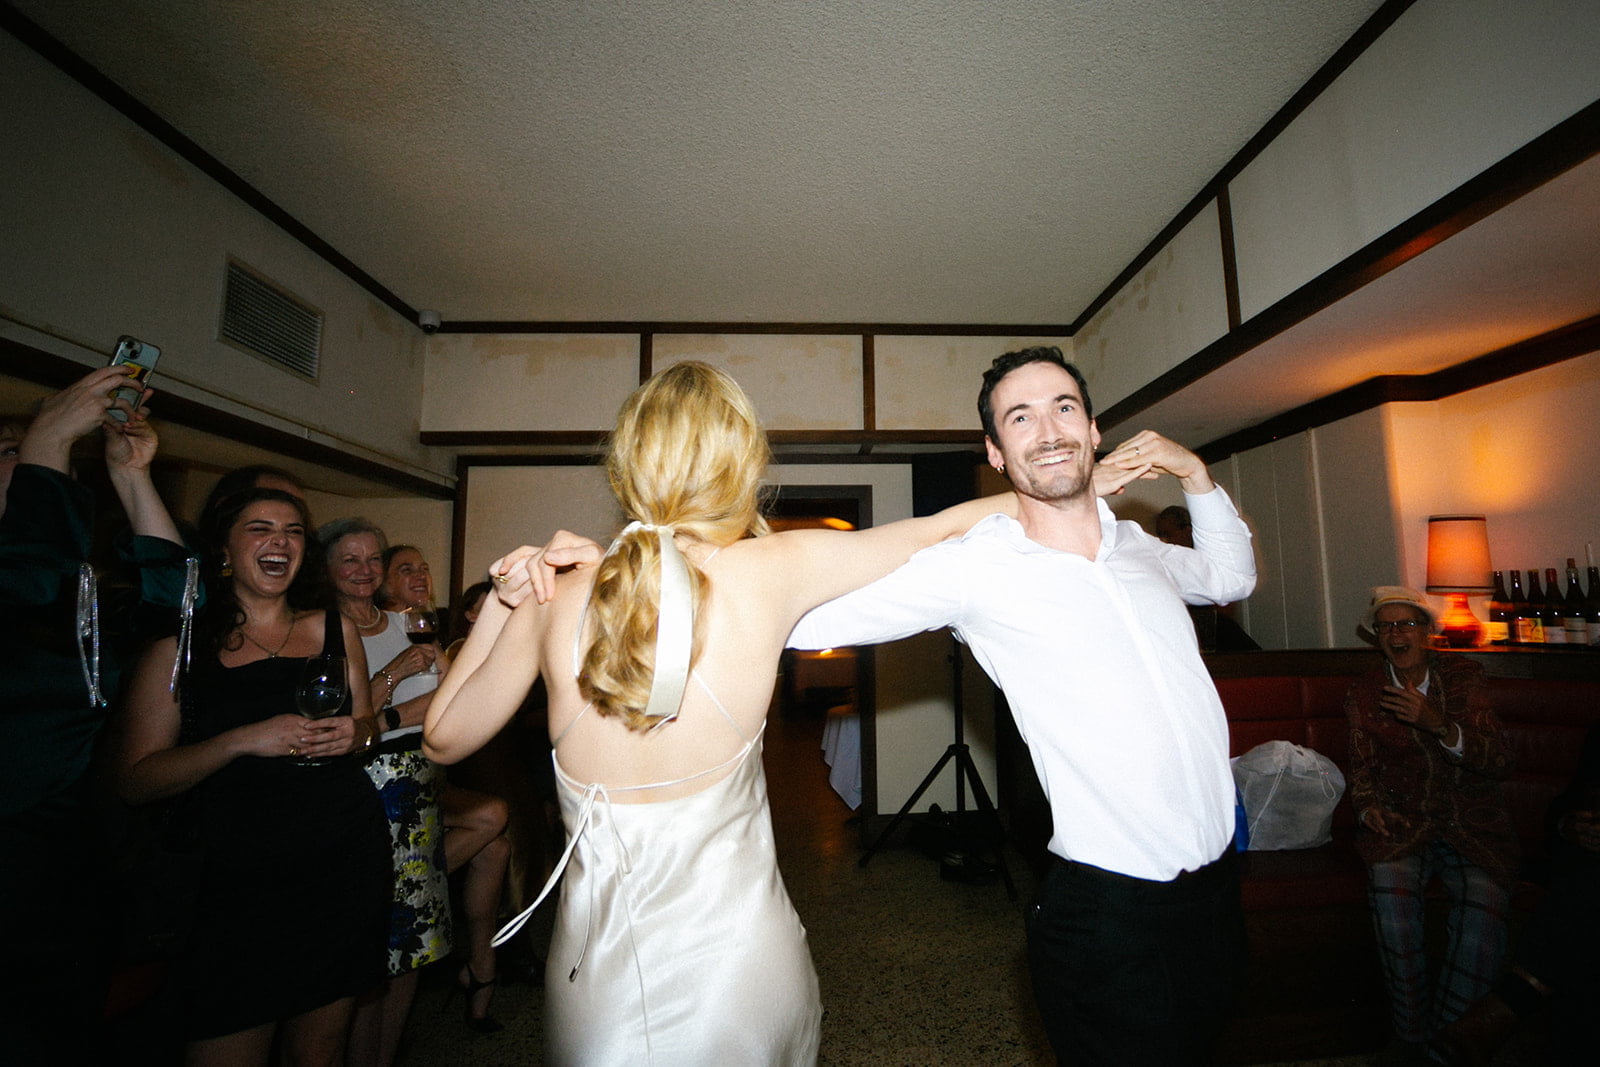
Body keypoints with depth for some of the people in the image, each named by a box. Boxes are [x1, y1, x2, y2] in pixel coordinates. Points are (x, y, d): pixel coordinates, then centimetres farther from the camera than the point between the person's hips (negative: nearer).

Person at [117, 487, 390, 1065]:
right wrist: (242, 740, -19)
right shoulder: (181, 644, 0)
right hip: (238, 879, -2)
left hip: (345, 862, 2)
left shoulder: (334, 629, 7)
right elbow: (135, 780, -5)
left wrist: (356, 733, -6)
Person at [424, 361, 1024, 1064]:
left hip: (593, 973, 2)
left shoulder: (555, 600, -9)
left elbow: (443, 737, 6)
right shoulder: (775, 570, -16)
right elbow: (938, 530, -3)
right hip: (737, 960, -1)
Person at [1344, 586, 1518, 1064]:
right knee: (1390, 885, -31)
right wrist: (1369, 806, -11)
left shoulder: (1463, 675, 5)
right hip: (1404, 823, 0)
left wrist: (1439, 724, -22)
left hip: (1472, 823, 0)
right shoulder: (1363, 693, 7)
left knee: (1483, 911, -28)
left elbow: (1499, 762, -4)